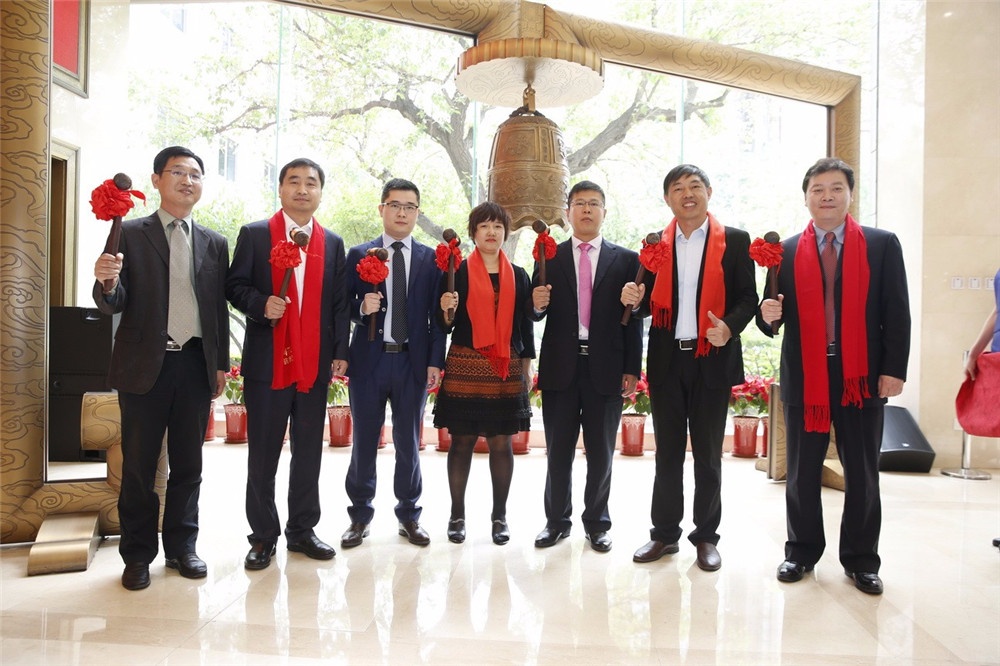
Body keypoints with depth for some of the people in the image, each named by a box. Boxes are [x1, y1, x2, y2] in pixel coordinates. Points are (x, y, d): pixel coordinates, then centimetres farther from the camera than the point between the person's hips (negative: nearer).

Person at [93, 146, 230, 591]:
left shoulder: (214, 244, 11)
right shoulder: (130, 234, 2)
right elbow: (113, 305, -4)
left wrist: (221, 364, 8)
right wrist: (106, 282, -26)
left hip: (196, 365, 3)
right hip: (144, 365, -2)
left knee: (188, 464, 11)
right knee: (138, 465, 6)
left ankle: (182, 546, 24)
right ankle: (137, 555, 20)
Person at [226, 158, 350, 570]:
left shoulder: (333, 243, 12)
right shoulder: (254, 235, 4)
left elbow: (339, 302, 10)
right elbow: (235, 287, 3)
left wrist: (340, 352, 3)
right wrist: (261, 304, -17)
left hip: (315, 363, 3)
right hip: (267, 361, -2)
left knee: (309, 451, 10)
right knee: (263, 453, 6)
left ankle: (302, 529, 24)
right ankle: (263, 536, 19)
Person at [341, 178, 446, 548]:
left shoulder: (432, 259, 5)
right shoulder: (359, 255, 5)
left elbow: (437, 315, 3)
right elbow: (344, 306, 4)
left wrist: (435, 362, -3)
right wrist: (362, 307, -18)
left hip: (413, 362, 0)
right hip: (368, 360, 0)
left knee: (409, 442, 9)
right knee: (364, 441, 9)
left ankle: (409, 515, 24)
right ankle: (360, 516, 24)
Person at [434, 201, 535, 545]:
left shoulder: (518, 276, 10)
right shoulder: (457, 272, 2)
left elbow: (525, 326, 11)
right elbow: (445, 324, 3)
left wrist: (526, 368, 8)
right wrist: (447, 311, -19)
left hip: (506, 371, 2)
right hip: (464, 368, -2)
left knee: (502, 442, 5)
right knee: (461, 441, 4)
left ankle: (500, 516, 17)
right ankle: (457, 515, 16)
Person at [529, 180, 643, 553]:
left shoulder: (626, 260, 5)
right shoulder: (549, 258, 7)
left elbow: (634, 318, 2)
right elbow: (537, 314, 6)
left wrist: (632, 368, -3)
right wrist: (536, 305, -17)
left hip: (606, 369, 0)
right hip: (560, 367, 1)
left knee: (601, 452, 9)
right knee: (558, 450, 9)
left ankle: (597, 522, 24)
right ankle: (557, 520, 23)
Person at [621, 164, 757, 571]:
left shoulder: (735, 241, 1)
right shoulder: (655, 245, 9)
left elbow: (748, 296, -2)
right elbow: (651, 303, 11)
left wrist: (730, 326, -20)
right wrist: (636, 299, -12)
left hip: (713, 359, -2)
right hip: (666, 361, 2)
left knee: (708, 454, 8)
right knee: (667, 453, 11)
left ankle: (706, 537, 22)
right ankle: (665, 534, 22)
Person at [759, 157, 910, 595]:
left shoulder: (882, 245, 4)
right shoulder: (787, 251, 7)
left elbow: (896, 312, 1)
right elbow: (776, 315, 7)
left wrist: (894, 370, -6)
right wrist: (768, 315, -17)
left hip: (862, 375, -1)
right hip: (804, 375, 1)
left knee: (862, 472, 8)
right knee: (802, 472, 9)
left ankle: (861, 559, 22)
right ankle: (802, 551, 23)